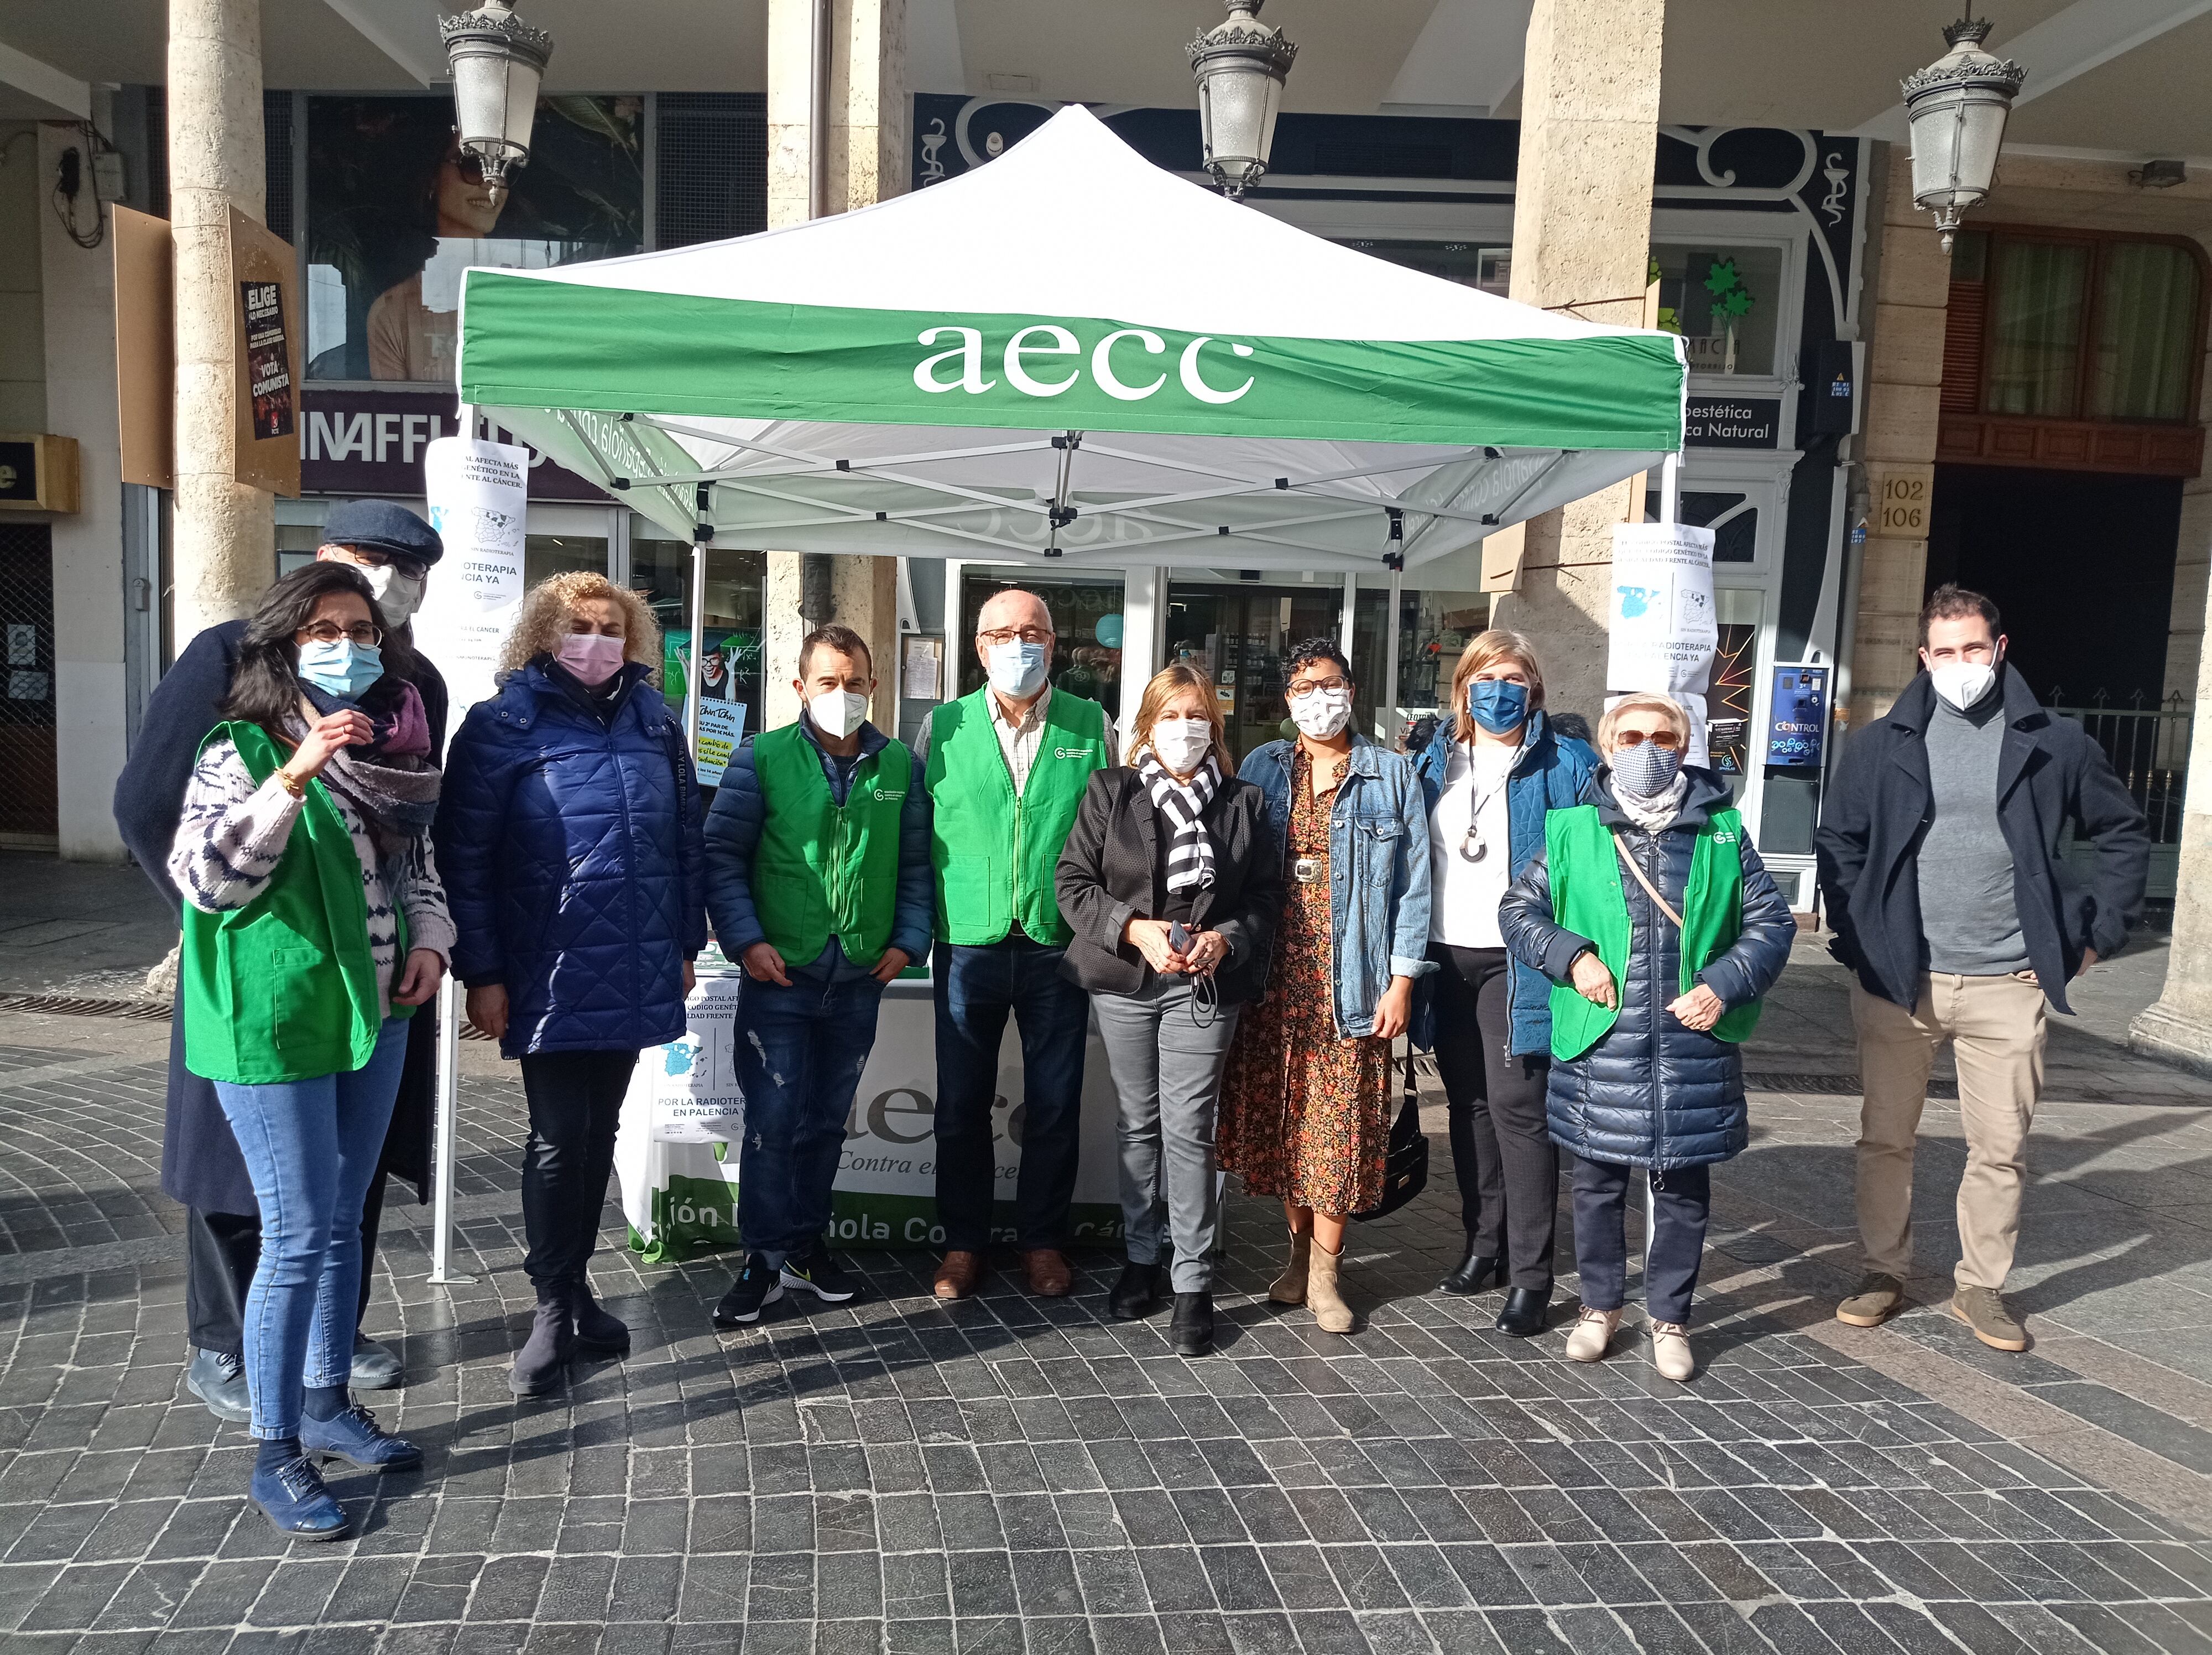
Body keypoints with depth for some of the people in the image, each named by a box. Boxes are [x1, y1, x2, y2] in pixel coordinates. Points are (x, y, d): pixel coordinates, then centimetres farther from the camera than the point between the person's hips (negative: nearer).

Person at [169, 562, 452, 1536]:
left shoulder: (394, 749, 8)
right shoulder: (243, 752, -10)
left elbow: (421, 862, 18)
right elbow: (205, 877, -22)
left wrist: (431, 942, 0)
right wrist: (294, 777, -30)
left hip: (375, 1013, 6)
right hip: (275, 1020, -6)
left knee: (343, 1223, 16)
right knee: (298, 1237, -3)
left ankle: (328, 1402, 32)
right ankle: (276, 1454, 11)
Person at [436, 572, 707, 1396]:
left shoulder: (653, 723, 10)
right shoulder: (503, 725, -4)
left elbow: (685, 839, 14)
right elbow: (464, 856, -6)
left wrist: (686, 943, 12)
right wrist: (481, 972, -10)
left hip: (636, 972, 5)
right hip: (552, 977, -4)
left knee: (599, 1133, 14)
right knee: (558, 1138, 0)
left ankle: (575, 1283, 28)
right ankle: (554, 1307, 14)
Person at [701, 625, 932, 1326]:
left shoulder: (900, 765, 6)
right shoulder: (762, 758, -3)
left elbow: (915, 864, 10)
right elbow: (723, 854, -4)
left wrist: (908, 940, 0)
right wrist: (746, 940, -13)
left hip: (860, 977, 3)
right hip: (780, 975, -3)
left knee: (827, 1122, 14)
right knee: (772, 1122, -1)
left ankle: (807, 1245, 29)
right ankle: (765, 1260, 13)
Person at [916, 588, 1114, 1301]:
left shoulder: (1091, 726, 3)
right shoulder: (942, 728, 3)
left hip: (1060, 946, 0)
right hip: (967, 945, 0)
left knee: (1055, 1106, 9)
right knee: (961, 1104, 9)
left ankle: (1043, 1240, 26)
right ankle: (963, 1242, 25)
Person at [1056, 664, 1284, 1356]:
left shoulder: (1243, 803, 6)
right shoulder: (1110, 793, 3)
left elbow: (1266, 895, 6)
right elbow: (1074, 881, -1)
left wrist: (1226, 939, -13)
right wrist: (1134, 929, -15)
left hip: (1204, 987, -1)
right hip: (1125, 982, 1)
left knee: (1189, 1131, -4)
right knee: (1139, 1124, 12)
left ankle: (1193, 1284, 4)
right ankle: (1140, 1258, 27)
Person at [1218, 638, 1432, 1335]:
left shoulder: (1392, 773, 4)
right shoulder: (1262, 768, 10)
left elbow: (1413, 882, 1)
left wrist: (1403, 979, -5)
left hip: (1354, 981, -2)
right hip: (1275, 978, 2)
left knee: (1341, 1122, -1)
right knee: (1279, 1118, 7)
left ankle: (1324, 1272, 11)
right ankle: (1300, 1249, 24)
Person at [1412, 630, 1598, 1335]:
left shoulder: (1565, 766, -2)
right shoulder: (1433, 763, 12)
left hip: (1518, 960, -5)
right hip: (1445, 958, 5)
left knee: (1517, 1106, -9)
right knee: (1468, 1104, 13)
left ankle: (1529, 1276, -1)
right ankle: (1484, 1242, 27)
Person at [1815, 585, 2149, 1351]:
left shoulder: (2054, 745, 2)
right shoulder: (1881, 746, 2)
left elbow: (2124, 835, 12)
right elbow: (1837, 843, 9)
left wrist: (2094, 933, 5)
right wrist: (1858, 938, 1)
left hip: (2007, 986, 0)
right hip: (1898, 980, 0)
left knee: (2001, 1149, 6)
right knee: (1885, 1138, 9)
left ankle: (1981, 1286, 23)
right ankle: (1883, 1274, 24)